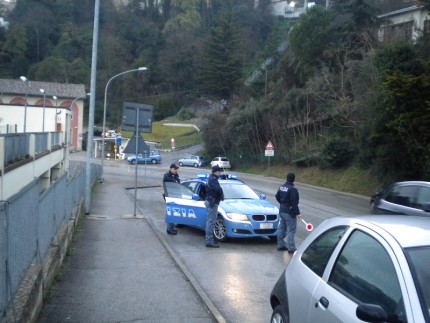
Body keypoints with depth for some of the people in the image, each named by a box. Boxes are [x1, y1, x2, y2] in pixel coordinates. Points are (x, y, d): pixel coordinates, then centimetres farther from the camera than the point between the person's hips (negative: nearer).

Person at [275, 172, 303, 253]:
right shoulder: (292, 189, -20)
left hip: (281, 211, 8)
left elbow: (277, 197, 17)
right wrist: (298, 213, -17)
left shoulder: (282, 187, 5)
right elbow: (294, 203, -22)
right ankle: (291, 248, -1)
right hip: (289, 212, -8)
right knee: (291, 230, -3)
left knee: (282, 228, 16)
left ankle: (281, 245, 25)